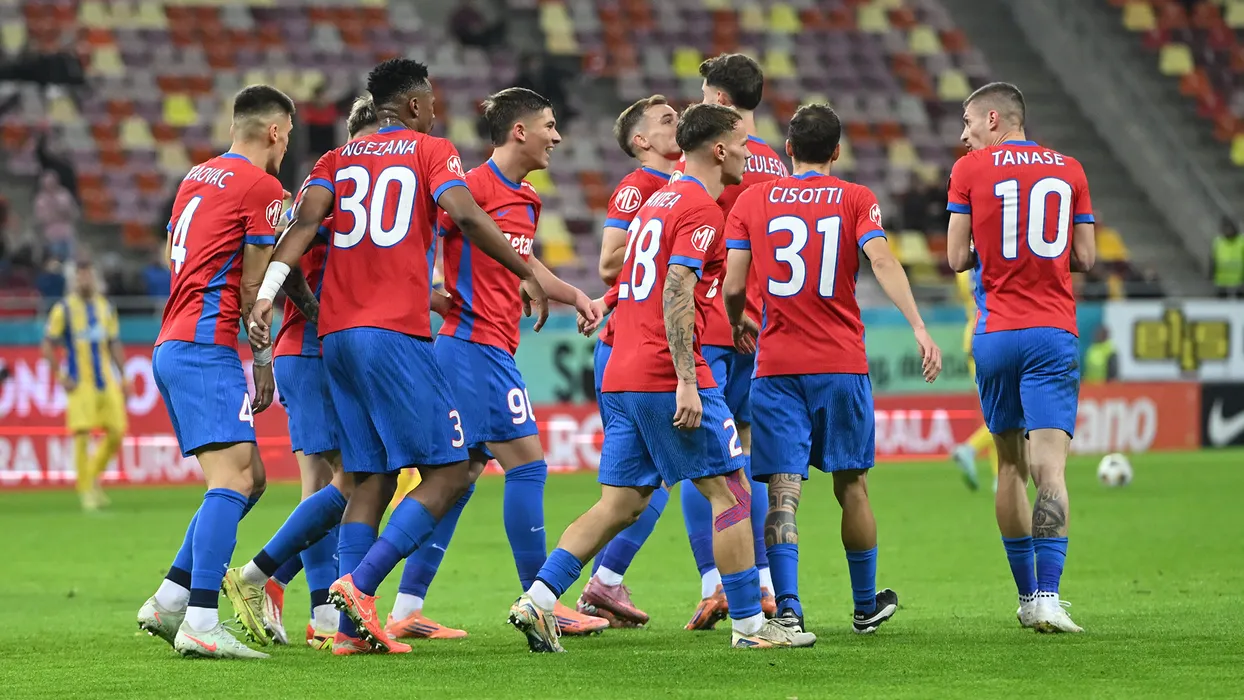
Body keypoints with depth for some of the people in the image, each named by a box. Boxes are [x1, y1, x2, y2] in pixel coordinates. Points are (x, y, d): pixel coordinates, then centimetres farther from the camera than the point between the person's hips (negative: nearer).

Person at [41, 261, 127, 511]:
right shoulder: (64, 309, -1)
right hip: (80, 384, -5)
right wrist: (61, 377, -9)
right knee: (82, 434, -10)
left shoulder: (106, 308, 12)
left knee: (116, 432, -1)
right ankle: (86, 491, -3)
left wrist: (123, 378, 13)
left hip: (107, 380, 5)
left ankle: (94, 476, 21)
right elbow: (47, 347, -1)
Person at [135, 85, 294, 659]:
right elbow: (252, 287, -6)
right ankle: (200, 625, -28)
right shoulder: (261, 187, -5)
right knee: (233, 478, -17)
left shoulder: (196, 178, 20)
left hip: (171, 347, 10)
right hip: (206, 347, -9)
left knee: (249, 480, 14)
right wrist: (263, 360, 3)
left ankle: (169, 600, 9)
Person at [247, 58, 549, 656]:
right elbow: (466, 216, -11)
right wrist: (527, 274, -6)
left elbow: (305, 220, 1)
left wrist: (269, 289, -8)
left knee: (372, 478, 9)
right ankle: (360, 584, -18)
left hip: (336, 334, 7)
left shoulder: (338, 159, 18)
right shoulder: (431, 151, 5)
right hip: (395, 333, -7)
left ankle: (351, 628, -1)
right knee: (450, 471, -3)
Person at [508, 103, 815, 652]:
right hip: (666, 376, -9)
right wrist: (686, 382, -22)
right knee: (731, 492, -1)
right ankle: (749, 624, 1)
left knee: (620, 504, 8)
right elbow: (677, 292, -19)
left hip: (622, 377, 9)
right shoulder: (701, 207, -9)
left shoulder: (659, 200, 20)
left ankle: (536, 600, -3)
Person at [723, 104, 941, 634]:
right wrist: (919, 327, -20)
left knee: (783, 491, -4)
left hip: (775, 365, 0)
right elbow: (882, 261, -14)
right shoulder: (855, 199, 3)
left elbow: (732, 285, 1)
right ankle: (866, 605, 24)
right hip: (841, 364, 0)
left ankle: (787, 608, -17)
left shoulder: (752, 200, 5)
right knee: (851, 486, 12)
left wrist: (737, 324, 22)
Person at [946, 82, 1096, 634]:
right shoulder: (1069, 171, 6)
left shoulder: (971, 169, 1)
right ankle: (1047, 595, -23)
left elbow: (957, 258, 1)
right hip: (1053, 334, 0)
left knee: (1010, 466, 12)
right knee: (1050, 467, -9)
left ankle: (1028, 595, 19)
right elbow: (1085, 257, 7)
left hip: (995, 334, 0)